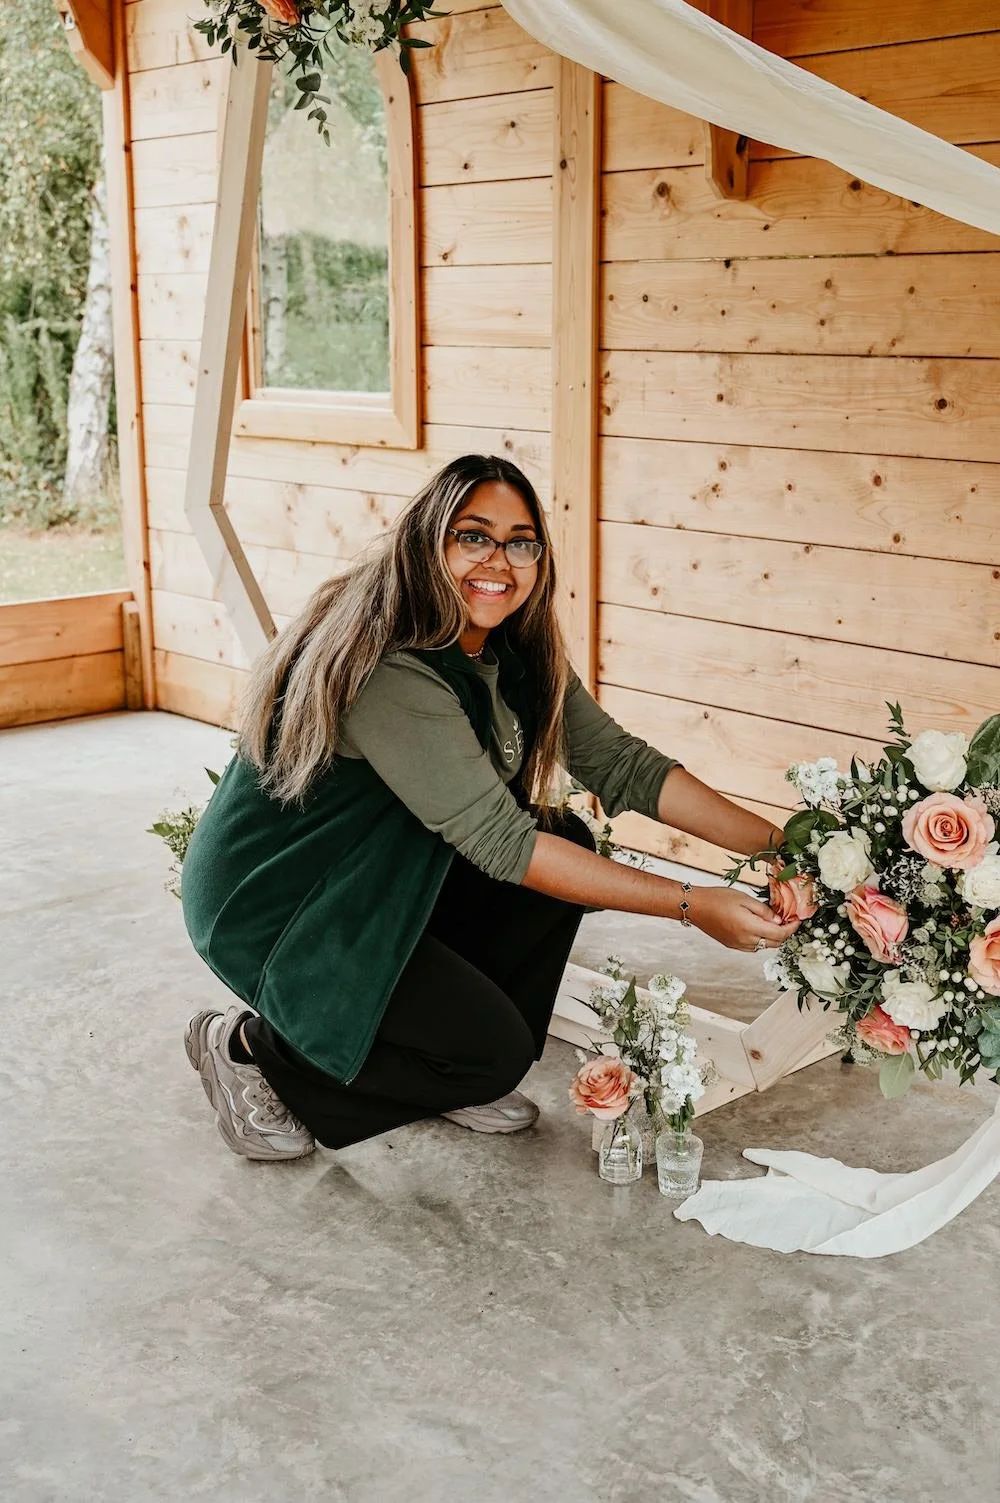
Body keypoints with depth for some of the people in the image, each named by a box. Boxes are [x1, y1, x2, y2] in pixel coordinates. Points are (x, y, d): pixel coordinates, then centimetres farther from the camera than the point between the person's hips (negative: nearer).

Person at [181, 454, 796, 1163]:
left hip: (382, 878, 9)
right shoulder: (389, 671, -31)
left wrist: (775, 842, -15)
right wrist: (690, 905, -31)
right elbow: (500, 841, -32)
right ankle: (250, 1049, 4)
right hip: (271, 908, -8)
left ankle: (465, 1078, 11)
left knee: (570, 843, -5)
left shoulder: (517, 655, -4)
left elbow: (621, 764, -5)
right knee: (494, 1051, -15)